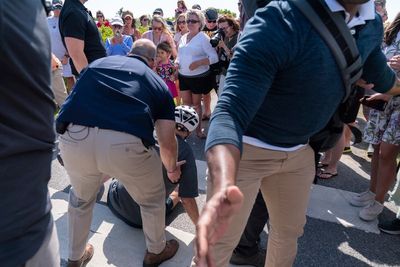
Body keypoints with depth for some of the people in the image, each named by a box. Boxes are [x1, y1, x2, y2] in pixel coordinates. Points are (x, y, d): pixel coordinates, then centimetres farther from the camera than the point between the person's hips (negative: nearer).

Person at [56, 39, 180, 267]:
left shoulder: (98, 62, 29)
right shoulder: (158, 83, 22)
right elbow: (167, 141, 15)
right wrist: (172, 169, 36)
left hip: (74, 138, 4)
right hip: (127, 143, -3)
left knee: (81, 197, 34)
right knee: (152, 198, 28)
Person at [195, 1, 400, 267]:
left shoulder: (371, 25, -3)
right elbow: (230, 111, -36)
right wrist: (224, 185, -55)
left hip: (299, 150, 7)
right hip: (245, 148, -6)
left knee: (290, 231, 24)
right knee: (218, 245, 0)